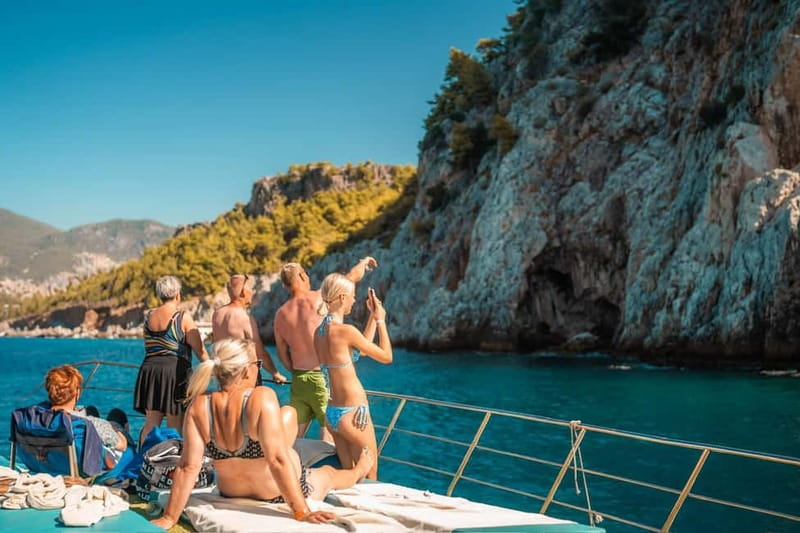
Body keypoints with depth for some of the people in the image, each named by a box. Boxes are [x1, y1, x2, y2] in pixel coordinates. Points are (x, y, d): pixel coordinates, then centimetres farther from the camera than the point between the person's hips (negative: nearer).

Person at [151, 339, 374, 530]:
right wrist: (303, 513, -31)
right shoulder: (262, 398, -32)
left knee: (288, 413, 24)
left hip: (232, 494, 5)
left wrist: (169, 518, -15)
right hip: (279, 495, -4)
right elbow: (277, 460, -34)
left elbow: (188, 467, -21)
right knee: (329, 473, 31)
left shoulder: (198, 407, -20)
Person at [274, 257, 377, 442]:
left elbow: (282, 354, 12)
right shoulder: (319, 299, -10)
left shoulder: (281, 314, 3)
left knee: (294, 437, 12)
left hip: (298, 381, 5)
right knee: (328, 437, 3)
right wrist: (364, 262, 23)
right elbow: (353, 276, 4)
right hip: (323, 379, -5)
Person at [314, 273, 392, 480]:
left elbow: (363, 348, 17)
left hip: (331, 414, 8)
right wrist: (380, 320, 2)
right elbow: (386, 356, -9)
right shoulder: (345, 331, -19)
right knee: (369, 481, 6)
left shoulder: (319, 332, 5)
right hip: (353, 414, -8)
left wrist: (373, 317, 19)